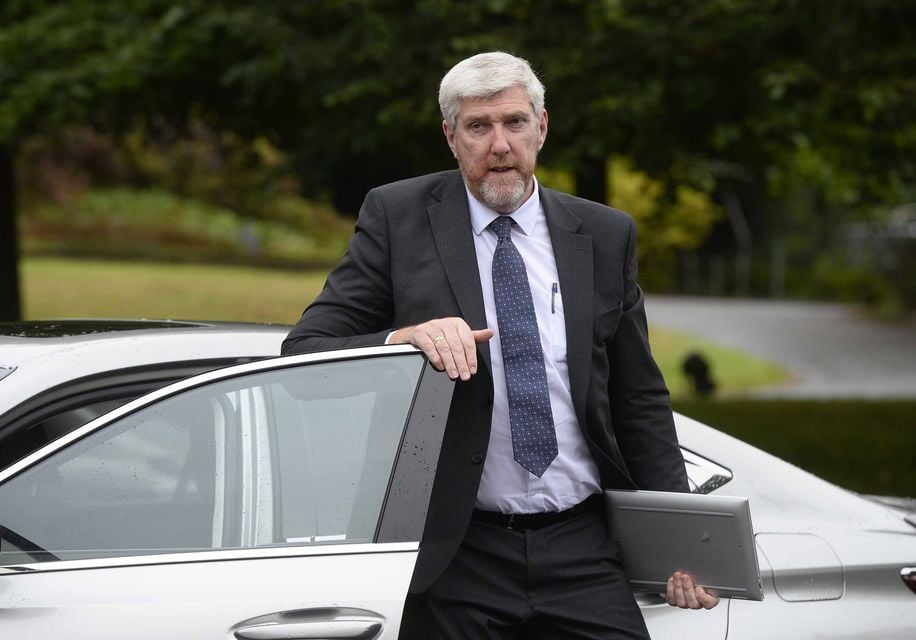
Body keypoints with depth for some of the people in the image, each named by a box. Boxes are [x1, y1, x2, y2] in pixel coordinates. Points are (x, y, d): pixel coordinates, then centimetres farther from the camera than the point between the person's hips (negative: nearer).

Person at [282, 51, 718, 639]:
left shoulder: (605, 235, 10)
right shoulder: (397, 217, 2)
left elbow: (640, 401, 14)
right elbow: (304, 353, -4)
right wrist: (400, 340, -23)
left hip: (582, 549, 2)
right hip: (455, 553, -2)